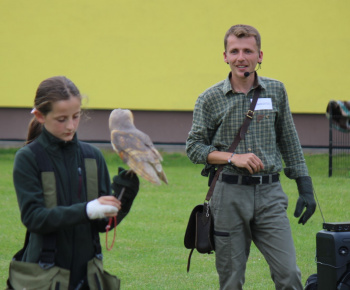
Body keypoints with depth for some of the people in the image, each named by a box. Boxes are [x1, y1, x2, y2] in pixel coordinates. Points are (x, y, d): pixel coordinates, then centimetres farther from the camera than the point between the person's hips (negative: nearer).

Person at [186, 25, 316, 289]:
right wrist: (233, 158, -12)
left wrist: (305, 188, 9)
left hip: (270, 193, 1)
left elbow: (290, 142, 14)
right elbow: (194, 147, 3)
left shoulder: (276, 91, 7)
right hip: (230, 195, -1)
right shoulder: (210, 99, 0)